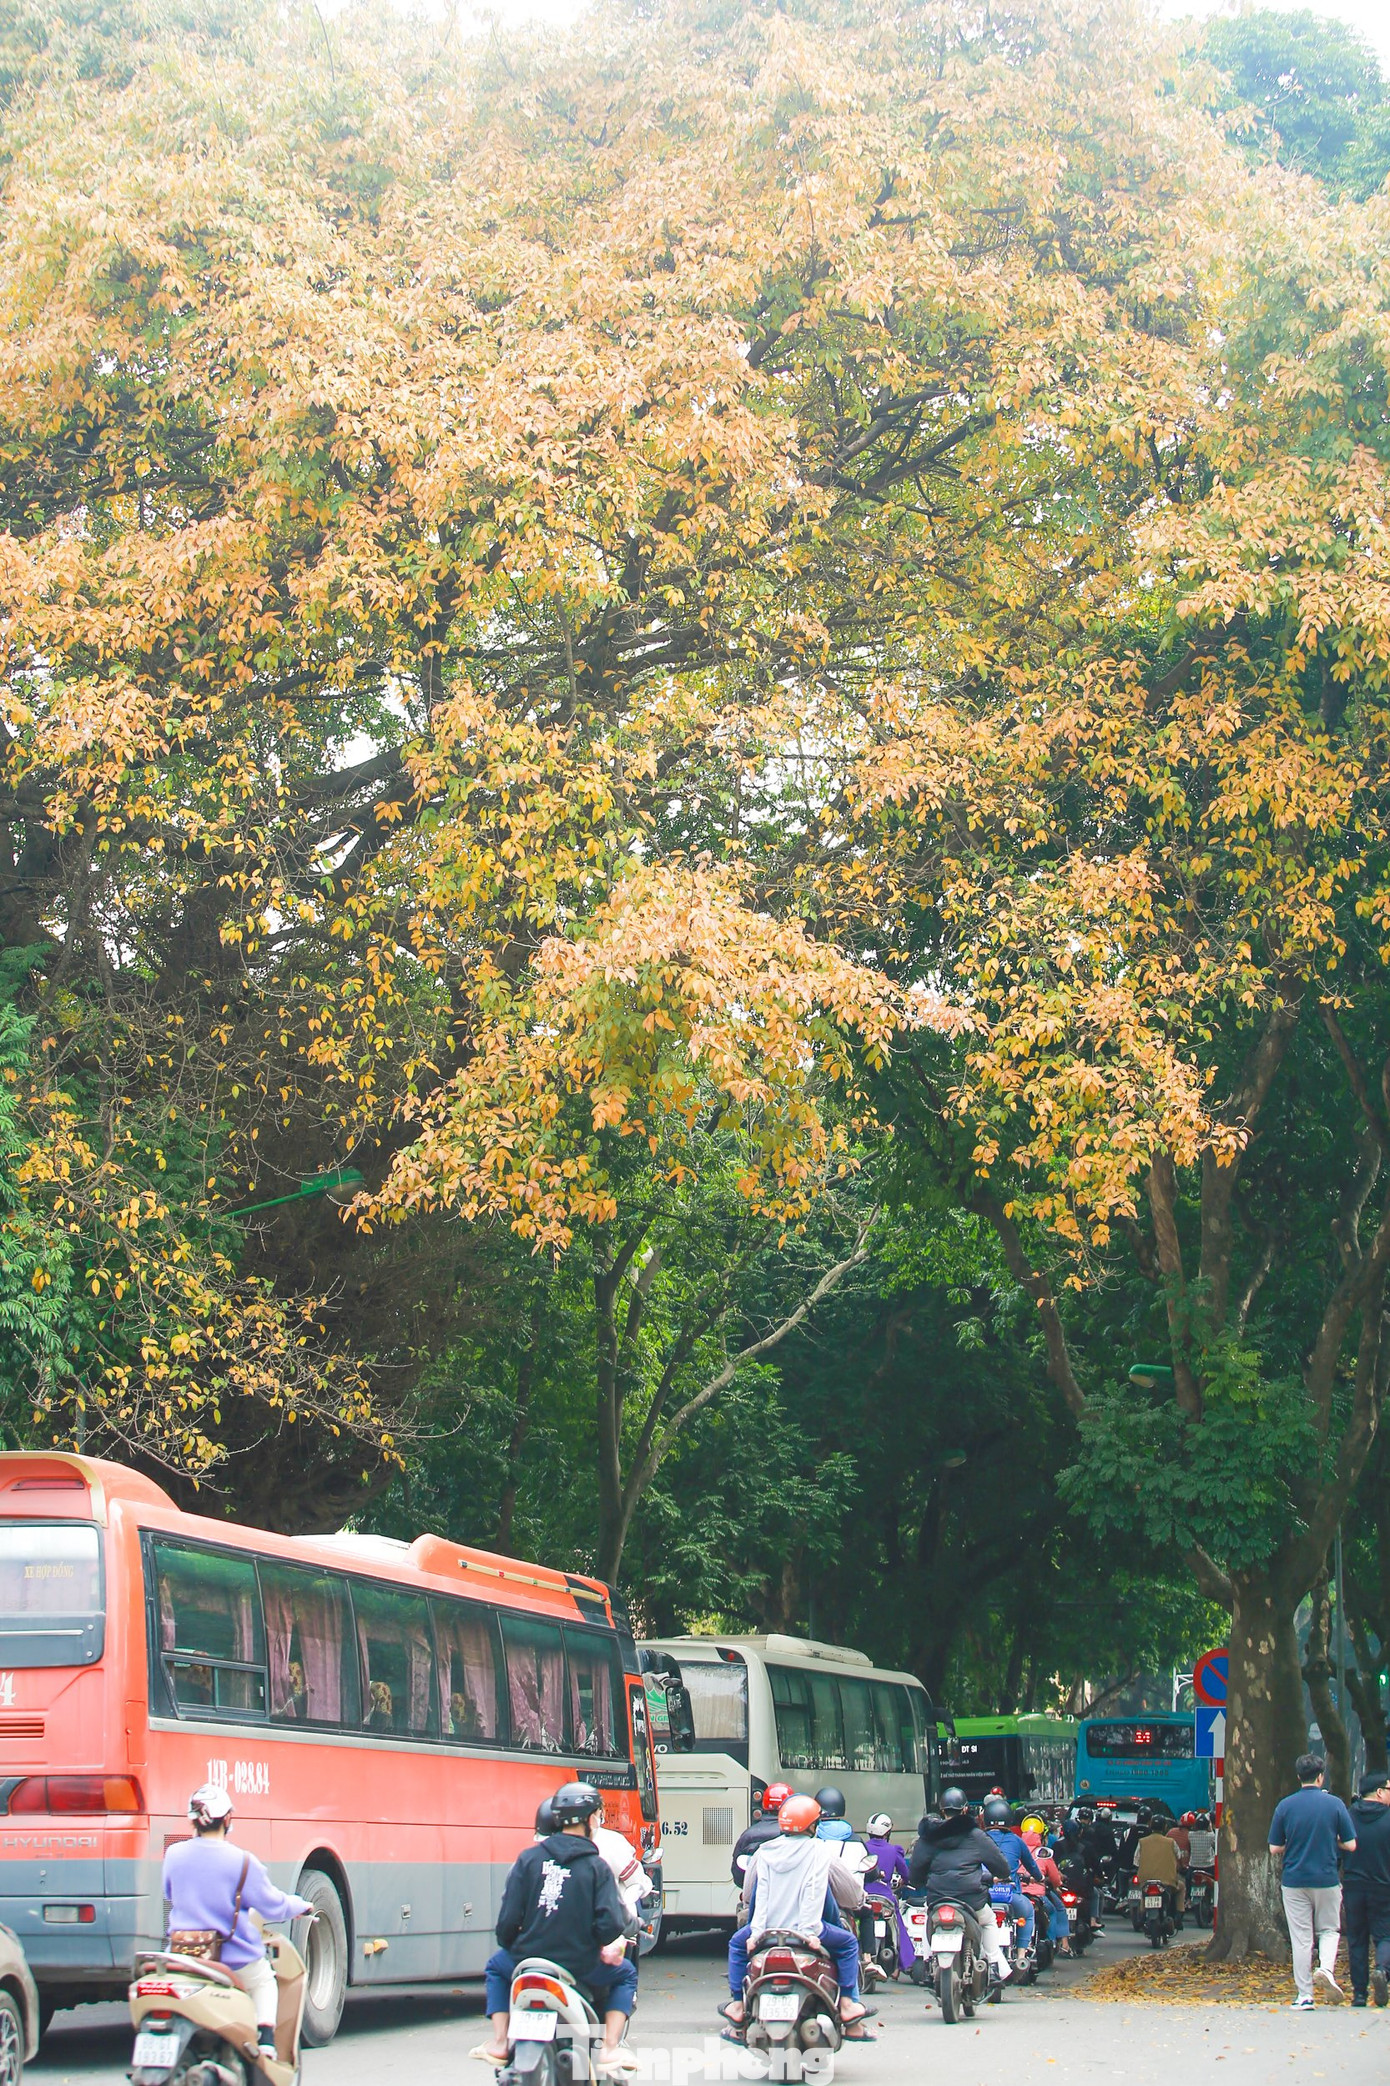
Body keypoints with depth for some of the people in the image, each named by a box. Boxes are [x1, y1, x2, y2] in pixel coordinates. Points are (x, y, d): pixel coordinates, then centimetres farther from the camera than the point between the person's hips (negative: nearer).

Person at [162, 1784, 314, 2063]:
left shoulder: (174, 1855, -3)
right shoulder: (241, 1861, -14)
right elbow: (272, 1905, -5)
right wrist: (300, 1906, 16)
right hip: (235, 1960, -3)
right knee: (264, 1982, 27)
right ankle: (265, 2037, 6)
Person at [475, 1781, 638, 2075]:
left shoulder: (528, 1858, -3)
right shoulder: (597, 1867, -8)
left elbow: (508, 1917, -5)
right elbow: (610, 1926, -15)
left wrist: (509, 1945, 16)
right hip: (581, 1968, -2)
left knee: (496, 1965, 34)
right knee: (625, 1974, 27)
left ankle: (499, 2042, 22)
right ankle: (609, 2050, 11)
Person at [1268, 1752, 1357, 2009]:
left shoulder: (1285, 1806, -4)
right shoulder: (1335, 1804, -6)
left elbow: (1274, 1848, -1)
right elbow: (1350, 1845, -3)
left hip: (1294, 1880, 1)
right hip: (1327, 1879, -1)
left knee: (1301, 1939, 5)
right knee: (1328, 1930, 16)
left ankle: (1304, 1995, 5)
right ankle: (1326, 1968, -11)